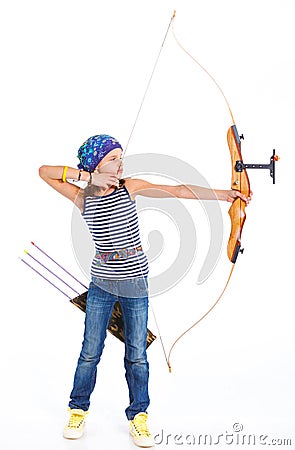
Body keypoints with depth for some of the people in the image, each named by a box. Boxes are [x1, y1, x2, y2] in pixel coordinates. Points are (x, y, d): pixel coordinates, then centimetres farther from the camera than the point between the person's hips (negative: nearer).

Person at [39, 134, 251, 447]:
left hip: (135, 282, 0)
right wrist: (88, 176, -12)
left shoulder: (130, 187, -4)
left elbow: (177, 190, -11)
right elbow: (44, 171, -4)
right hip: (101, 283, 0)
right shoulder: (82, 198, -2)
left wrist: (224, 194, -18)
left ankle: (138, 416, 21)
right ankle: (78, 409, 27)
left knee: (136, 354, 6)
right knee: (90, 351, 8)